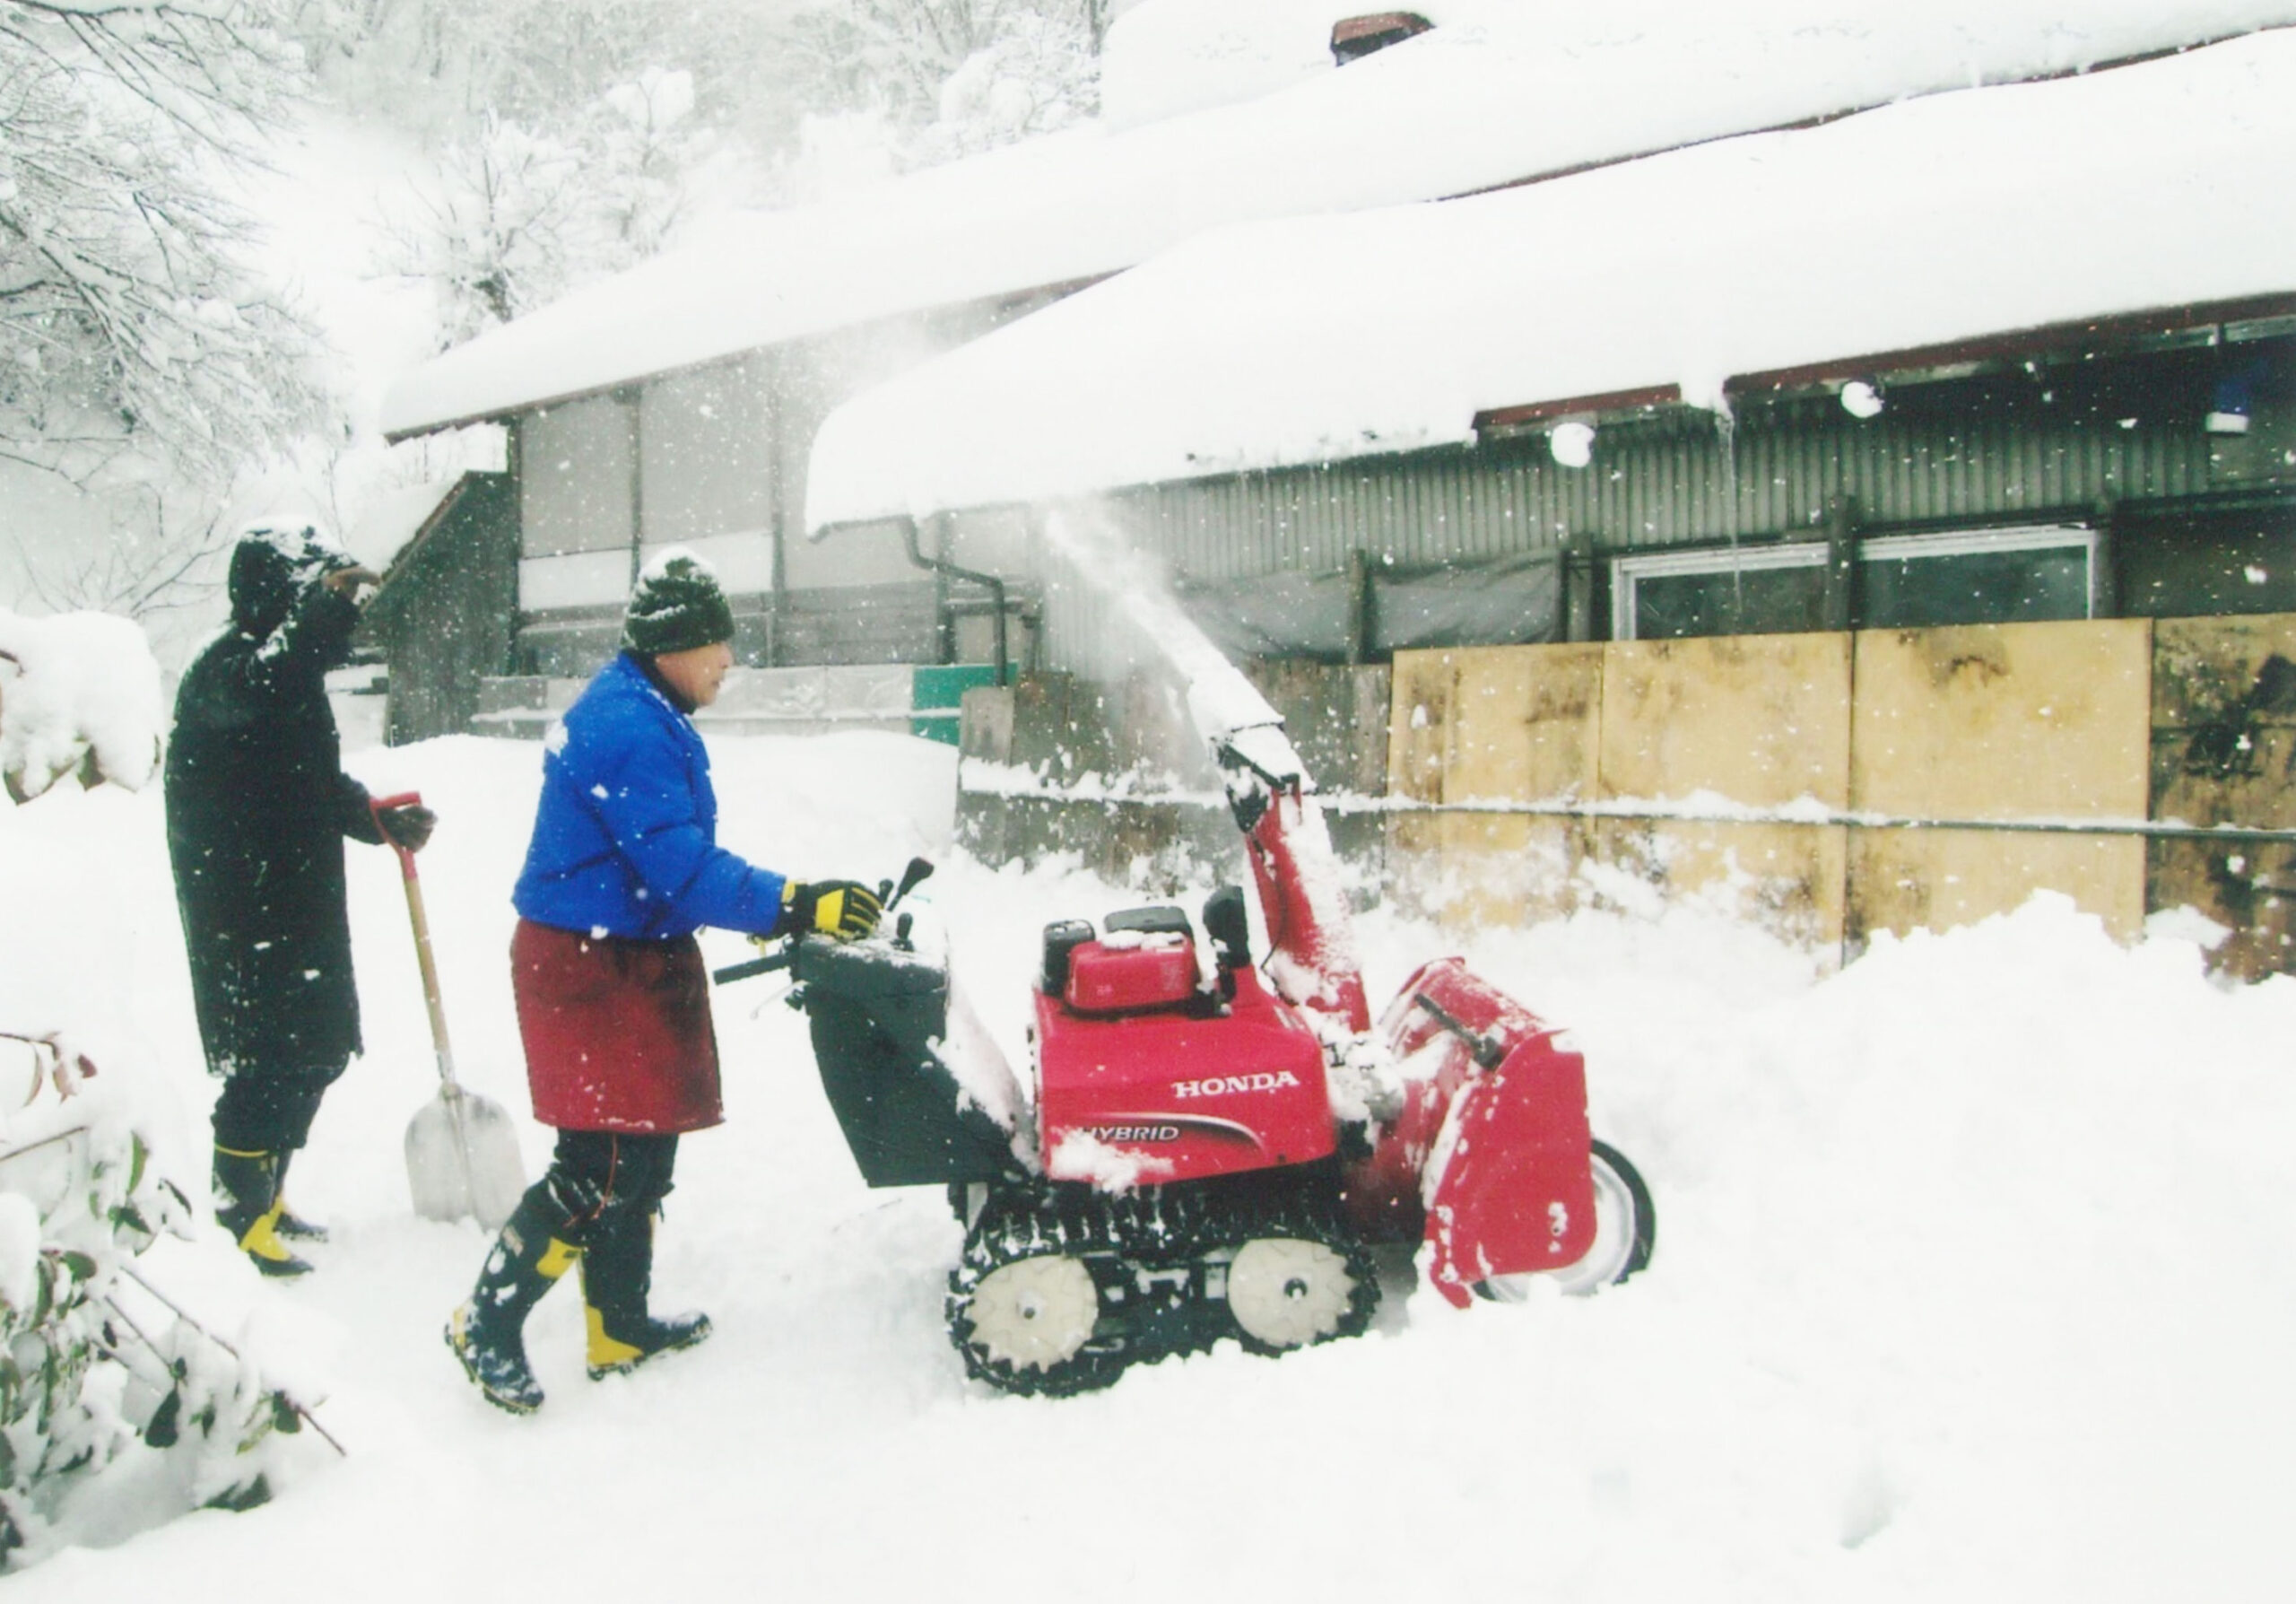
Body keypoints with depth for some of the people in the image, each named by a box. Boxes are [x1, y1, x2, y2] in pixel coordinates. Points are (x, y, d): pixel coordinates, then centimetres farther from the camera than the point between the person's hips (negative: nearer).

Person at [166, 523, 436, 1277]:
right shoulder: (223, 667, -13)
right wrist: (328, 612, -45)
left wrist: (384, 821, 7)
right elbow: (258, 691, -40)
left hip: (301, 905, 10)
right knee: (264, 1058, -6)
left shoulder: (291, 667, 17)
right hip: (243, 911, -10)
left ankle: (262, 1197, 31)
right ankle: (238, 1220, 7)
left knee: (318, 1049, 16)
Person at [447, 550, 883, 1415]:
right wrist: (795, 905, -28)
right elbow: (682, 869, -27)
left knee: (644, 1155, 16)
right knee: (602, 1168, -7)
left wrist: (770, 906, 14)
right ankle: (488, 1324, 7)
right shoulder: (628, 729, -21)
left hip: (636, 960, 11)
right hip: (592, 971, -11)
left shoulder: (649, 716, 12)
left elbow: (674, 856, 20)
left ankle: (620, 1325, 28)